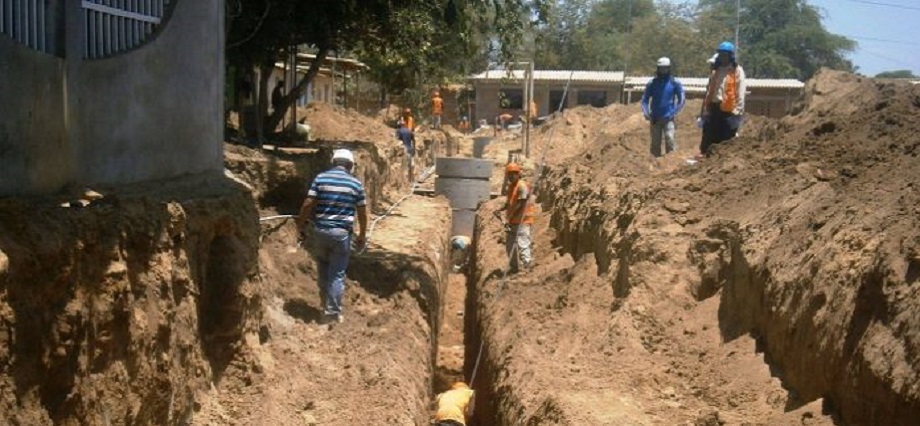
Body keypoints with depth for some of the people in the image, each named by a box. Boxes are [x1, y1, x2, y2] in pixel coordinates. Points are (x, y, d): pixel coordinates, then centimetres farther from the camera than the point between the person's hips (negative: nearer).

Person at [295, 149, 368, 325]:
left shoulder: (320, 178, -1)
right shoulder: (356, 183, 0)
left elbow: (308, 204, -6)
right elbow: (362, 212, 3)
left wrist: (301, 227, 4)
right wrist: (362, 235, 15)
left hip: (320, 230, 2)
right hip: (342, 233, -1)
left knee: (323, 272, 18)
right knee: (337, 275, 5)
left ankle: (327, 308, 27)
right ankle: (334, 313, 6)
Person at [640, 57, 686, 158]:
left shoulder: (675, 83, 1)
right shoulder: (652, 84, 4)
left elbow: (682, 99, 4)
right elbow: (645, 99, 9)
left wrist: (673, 113, -4)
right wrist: (647, 115, -2)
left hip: (668, 118, -2)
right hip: (655, 119, 2)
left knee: (670, 139, -18)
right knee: (655, 144, 5)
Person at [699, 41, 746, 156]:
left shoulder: (737, 71, -3)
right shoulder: (715, 71, 16)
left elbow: (740, 94, -8)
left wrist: (738, 111, -15)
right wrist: (705, 109, 14)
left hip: (729, 110, -6)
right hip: (714, 108, 6)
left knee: (727, 141, -1)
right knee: (708, 138, 4)